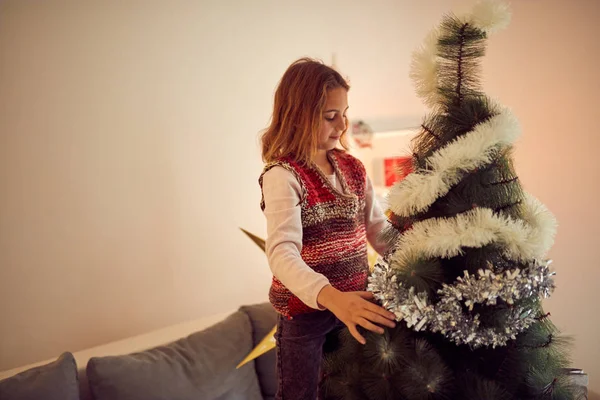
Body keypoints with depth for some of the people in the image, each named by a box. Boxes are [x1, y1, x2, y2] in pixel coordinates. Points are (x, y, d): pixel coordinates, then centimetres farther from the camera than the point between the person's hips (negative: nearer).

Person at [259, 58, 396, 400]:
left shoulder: (352, 168, 2)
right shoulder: (283, 176, -19)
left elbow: (379, 230, 6)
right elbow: (282, 252, -32)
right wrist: (330, 297, -48)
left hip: (353, 303, 6)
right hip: (304, 311, -6)